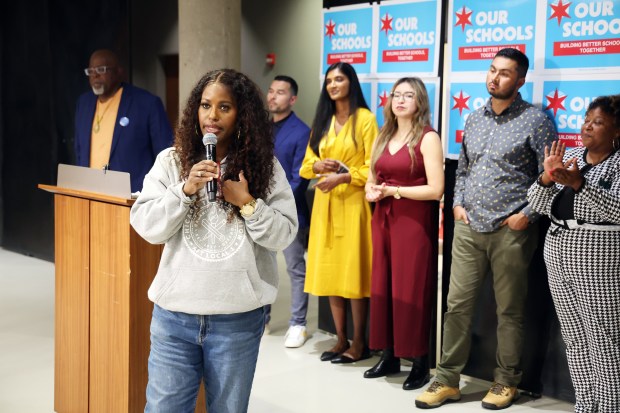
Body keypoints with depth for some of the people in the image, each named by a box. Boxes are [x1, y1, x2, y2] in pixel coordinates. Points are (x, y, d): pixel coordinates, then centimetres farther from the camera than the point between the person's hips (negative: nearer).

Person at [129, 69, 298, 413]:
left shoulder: (264, 166, 0)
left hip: (239, 319, 0)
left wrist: (247, 203, -15)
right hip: (175, 314, 0)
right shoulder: (171, 161, 1)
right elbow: (146, 226, -5)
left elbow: (283, 235, -2)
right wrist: (185, 190, -17)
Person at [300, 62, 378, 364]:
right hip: (325, 203, 6)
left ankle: (359, 343, 7)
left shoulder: (365, 118, -4)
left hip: (353, 202, -6)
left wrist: (341, 177, -18)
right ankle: (341, 340, 16)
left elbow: (373, 167, -9)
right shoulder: (322, 121, 15)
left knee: (353, 272, -4)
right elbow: (306, 165, 16)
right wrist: (319, 166, -6)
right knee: (329, 272, 6)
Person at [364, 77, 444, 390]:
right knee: (383, 287, 6)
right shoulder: (383, 138, 14)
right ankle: (389, 356, 16)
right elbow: (371, 180, 22)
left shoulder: (428, 138, -7)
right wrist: (372, 192, -1)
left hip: (414, 222, -6)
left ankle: (420, 363, 6)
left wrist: (393, 191, -10)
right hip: (383, 220, 6)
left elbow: (435, 190, -15)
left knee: (411, 290, -3)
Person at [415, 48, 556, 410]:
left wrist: (527, 214, -12)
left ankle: (507, 382, 20)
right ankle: (448, 380, 14)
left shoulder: (535, 120, -4)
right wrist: (458, 203, 8)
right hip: (468, 228, 5)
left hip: (511, 231, -5)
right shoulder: (474, 119, 13)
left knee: (510, 310, 6)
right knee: (458, 305, 5)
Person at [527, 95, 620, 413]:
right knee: (574, 338, 13)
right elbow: (537, 205, 6)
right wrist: (547, 177, -13)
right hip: (558, 256, 6)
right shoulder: (569, 156, 10)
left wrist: (579, 183, -31)